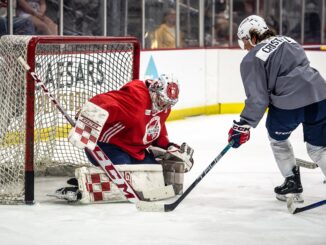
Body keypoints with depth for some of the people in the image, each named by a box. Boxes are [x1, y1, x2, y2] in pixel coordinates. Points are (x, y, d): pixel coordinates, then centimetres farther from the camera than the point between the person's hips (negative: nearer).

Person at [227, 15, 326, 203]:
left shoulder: (252, 60, -1)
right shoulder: (288, 41, 20)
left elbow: (257, 98, -7)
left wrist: (244, 125, -1)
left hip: (290, 103, -5)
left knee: (277, 137, 24)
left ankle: (292, 183, 26)